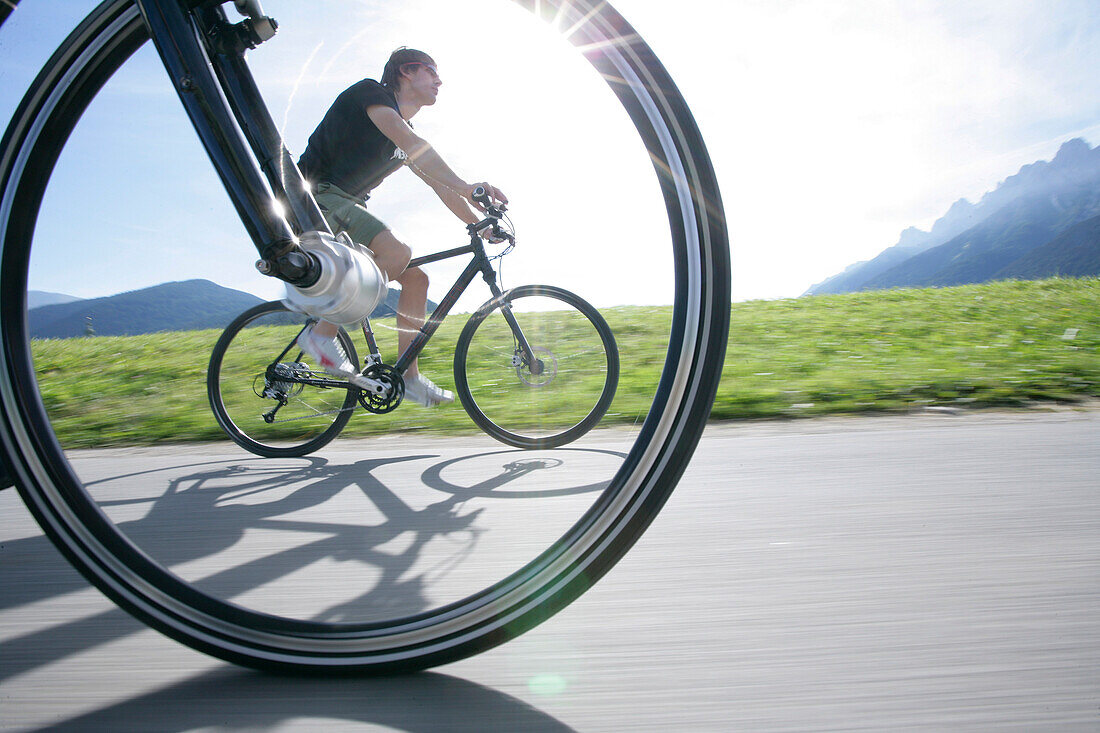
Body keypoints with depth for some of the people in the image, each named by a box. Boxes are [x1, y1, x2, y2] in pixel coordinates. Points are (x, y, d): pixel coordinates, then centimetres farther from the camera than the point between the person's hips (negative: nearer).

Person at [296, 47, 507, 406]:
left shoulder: (405, 138, 19)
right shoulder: (370, 92, -7)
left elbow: (440, 185, 17)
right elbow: (411, 144, -24)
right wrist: (466, 187, -34)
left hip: (347, 207, 9)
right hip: (317, 195, -9)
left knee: (416, 279, -1)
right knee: (397, 253, -30)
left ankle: (409, 377, 2)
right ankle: (322, 333, -19)